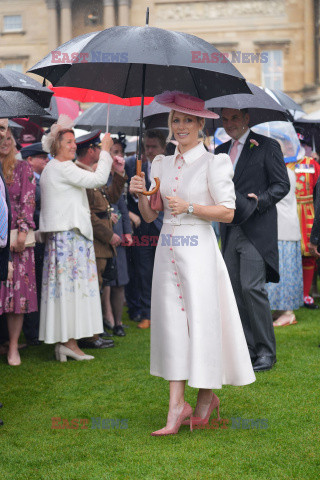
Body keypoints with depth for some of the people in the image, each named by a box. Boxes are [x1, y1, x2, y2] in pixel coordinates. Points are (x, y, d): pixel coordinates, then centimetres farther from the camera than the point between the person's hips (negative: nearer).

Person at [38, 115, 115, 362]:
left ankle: (62, 341, 8)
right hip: (69, 234, -10)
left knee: (64, 286, 7)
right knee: (73, 285, -9)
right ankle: (70, 341, -8)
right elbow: (98, 179, -17)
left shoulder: (50, 170, 21)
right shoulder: (63, 168, -11)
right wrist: (105, 151, -8)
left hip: (58, 236, 10)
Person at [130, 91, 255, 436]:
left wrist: (189, 207, -16)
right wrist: (141, 195, -5)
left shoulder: (213, 163, -3)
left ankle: (206, 397, 18)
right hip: (167, 249, 5)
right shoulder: (161, 164, 13)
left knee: (201, 323, -2)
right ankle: (177, 405, 6)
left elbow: (227, 212, -7)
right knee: (171, 324, 2)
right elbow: (149, 216, 14)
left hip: (198, 249, -5)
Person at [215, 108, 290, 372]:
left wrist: (259, 200, -18)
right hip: (230, 231, 6)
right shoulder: (221, 151, 17)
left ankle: (266, 351, -3)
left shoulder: (267, 146, -1)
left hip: (256, 230, -6)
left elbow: (282, 185, -4)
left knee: (252, 287, -13)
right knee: (235, 289, 6)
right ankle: (248, 348, 16)